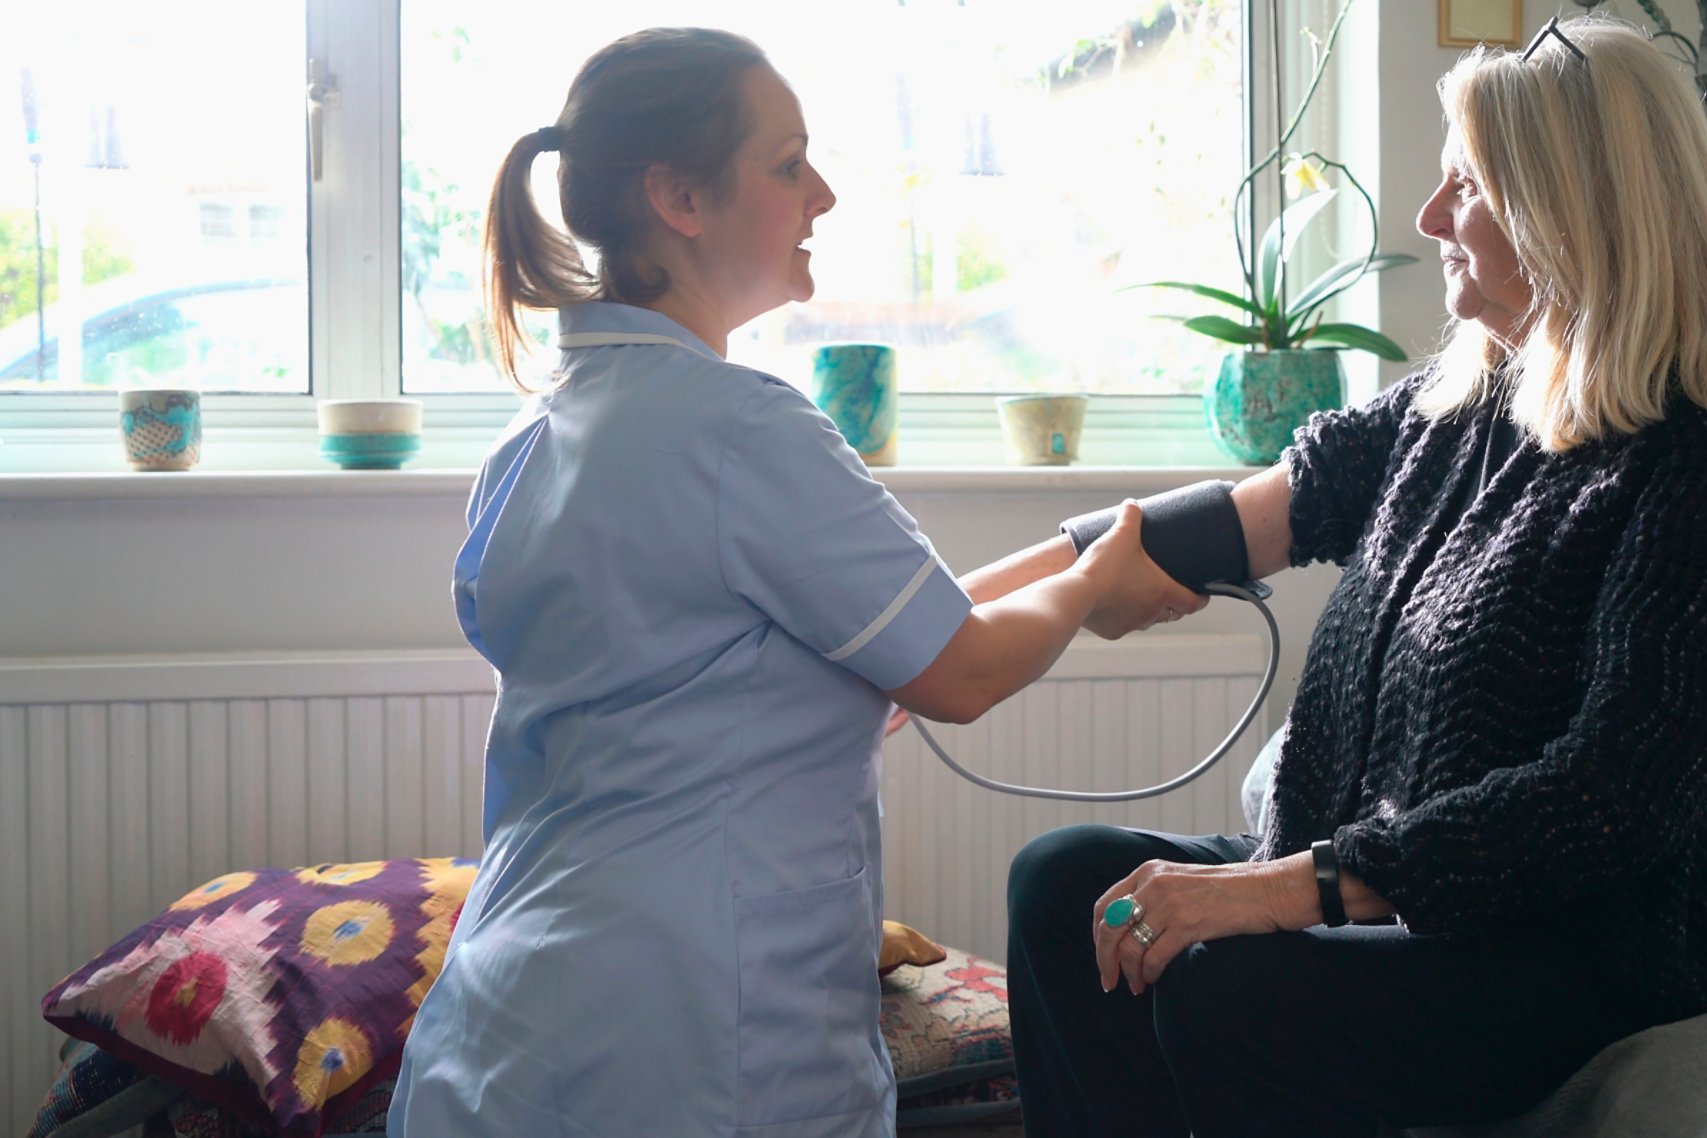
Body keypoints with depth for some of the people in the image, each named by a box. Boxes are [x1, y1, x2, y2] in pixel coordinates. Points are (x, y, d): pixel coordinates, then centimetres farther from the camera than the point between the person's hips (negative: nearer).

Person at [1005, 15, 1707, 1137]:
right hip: (1371, 895, 8)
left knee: (1222, 991, -29)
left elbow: (1615, 792, -24)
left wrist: (1282, 887, -27)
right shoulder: (1447, 412, 8)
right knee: (1064, 880, -3)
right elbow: (1230, 526, 12)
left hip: (1579, 952, -8)